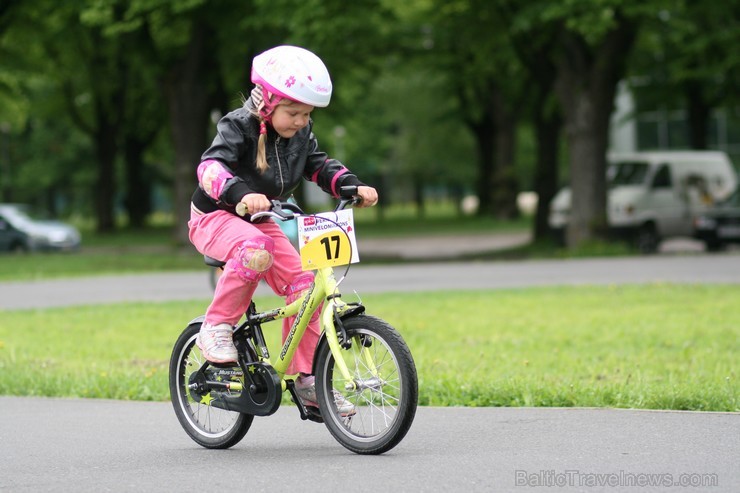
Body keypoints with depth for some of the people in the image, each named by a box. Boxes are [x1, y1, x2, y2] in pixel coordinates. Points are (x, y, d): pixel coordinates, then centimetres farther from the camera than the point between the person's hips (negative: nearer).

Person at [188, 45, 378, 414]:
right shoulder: (238, 127, -22)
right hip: (215, 218, -7)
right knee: (256, 250, -39)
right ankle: (216, 328, -24)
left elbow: (319, 166, 9)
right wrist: (242, 194, -56)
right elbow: (211, 168, -37)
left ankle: (305, 377, -1)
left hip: (260, 221, 7)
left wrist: (352, 186, -11)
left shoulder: (301, 133, -1)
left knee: (303, 285, -10)